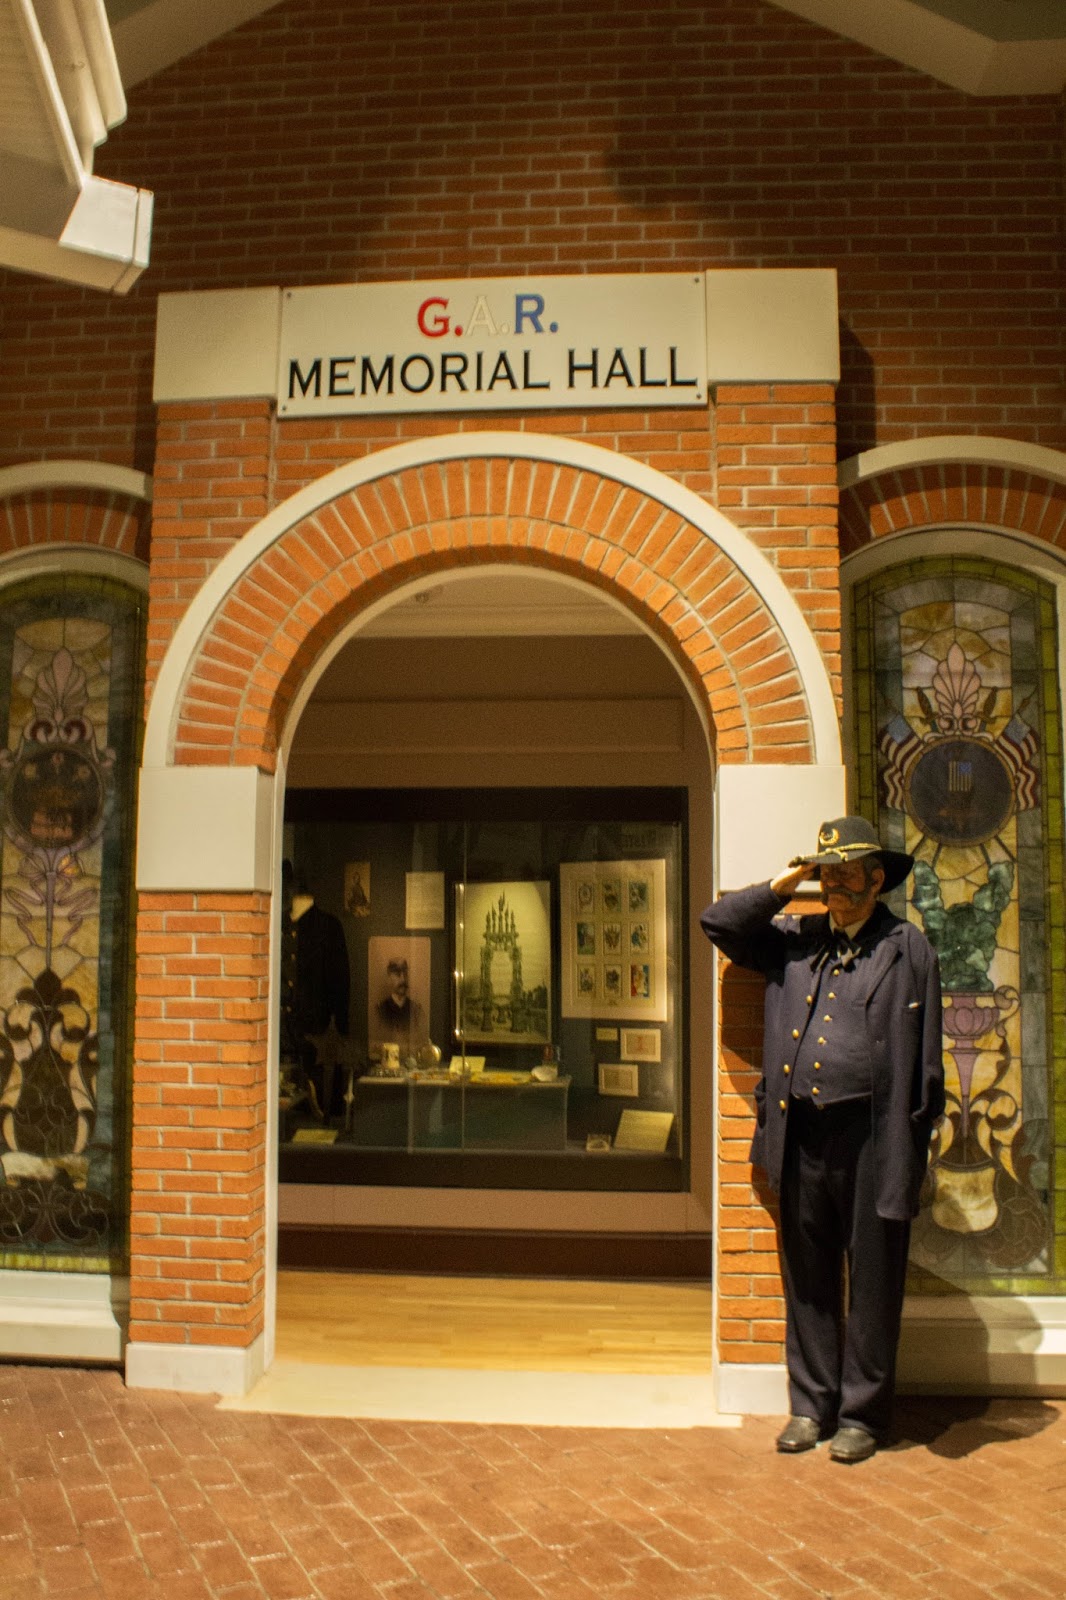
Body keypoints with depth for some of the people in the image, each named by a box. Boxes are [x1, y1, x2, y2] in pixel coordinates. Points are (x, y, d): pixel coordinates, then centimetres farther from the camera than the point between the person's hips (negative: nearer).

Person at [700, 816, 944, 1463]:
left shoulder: (908, 945, 2)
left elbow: (927, 1054, 1)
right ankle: (812, 1405, 25)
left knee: (872, 1281, 7)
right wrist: (782, 887, 7)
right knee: (808, 1280, 12)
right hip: (802, 1137, 4)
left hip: (872, 1136, -3)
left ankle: (862, 1414, 21)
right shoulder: (795, 939, 12)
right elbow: (718, 922, 17)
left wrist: (915, 1138, -4)